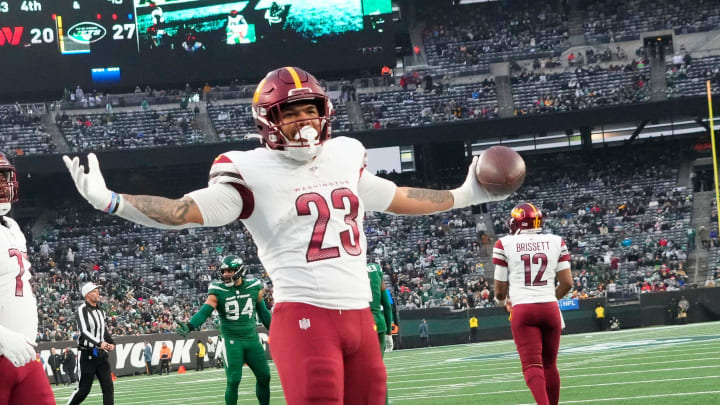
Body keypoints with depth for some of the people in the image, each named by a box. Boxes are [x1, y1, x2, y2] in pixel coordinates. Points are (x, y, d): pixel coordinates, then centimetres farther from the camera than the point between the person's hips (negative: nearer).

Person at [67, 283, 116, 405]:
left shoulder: (100, 311, 15)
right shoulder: (82, 309, -11)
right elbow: (84, 331, -22)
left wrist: (111, 343, 3)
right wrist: (99, 343, -34)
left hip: (101, 354, 7)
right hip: (87, 354, -7)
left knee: (108, 386, 0)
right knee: (84, 389, -3)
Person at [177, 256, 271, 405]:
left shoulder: (254, 288, 2)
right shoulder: (218, 291, -8)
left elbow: (263, 313, 14)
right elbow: (204, 312, -16)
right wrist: (190, 326, -32)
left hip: (252, 338, 4)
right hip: (232, 340, -4)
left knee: (264, 376, 6)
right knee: (233, 380, -10)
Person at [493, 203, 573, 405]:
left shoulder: (505, 245, 1)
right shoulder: (556, 242, 8)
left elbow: (500, 290, 4)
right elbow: (567, 283, 5)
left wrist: (503, 302, 27)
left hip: (522, 310, -3)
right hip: (550, 308, 3)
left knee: (532, 365, -7)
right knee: (549, 364, 16)